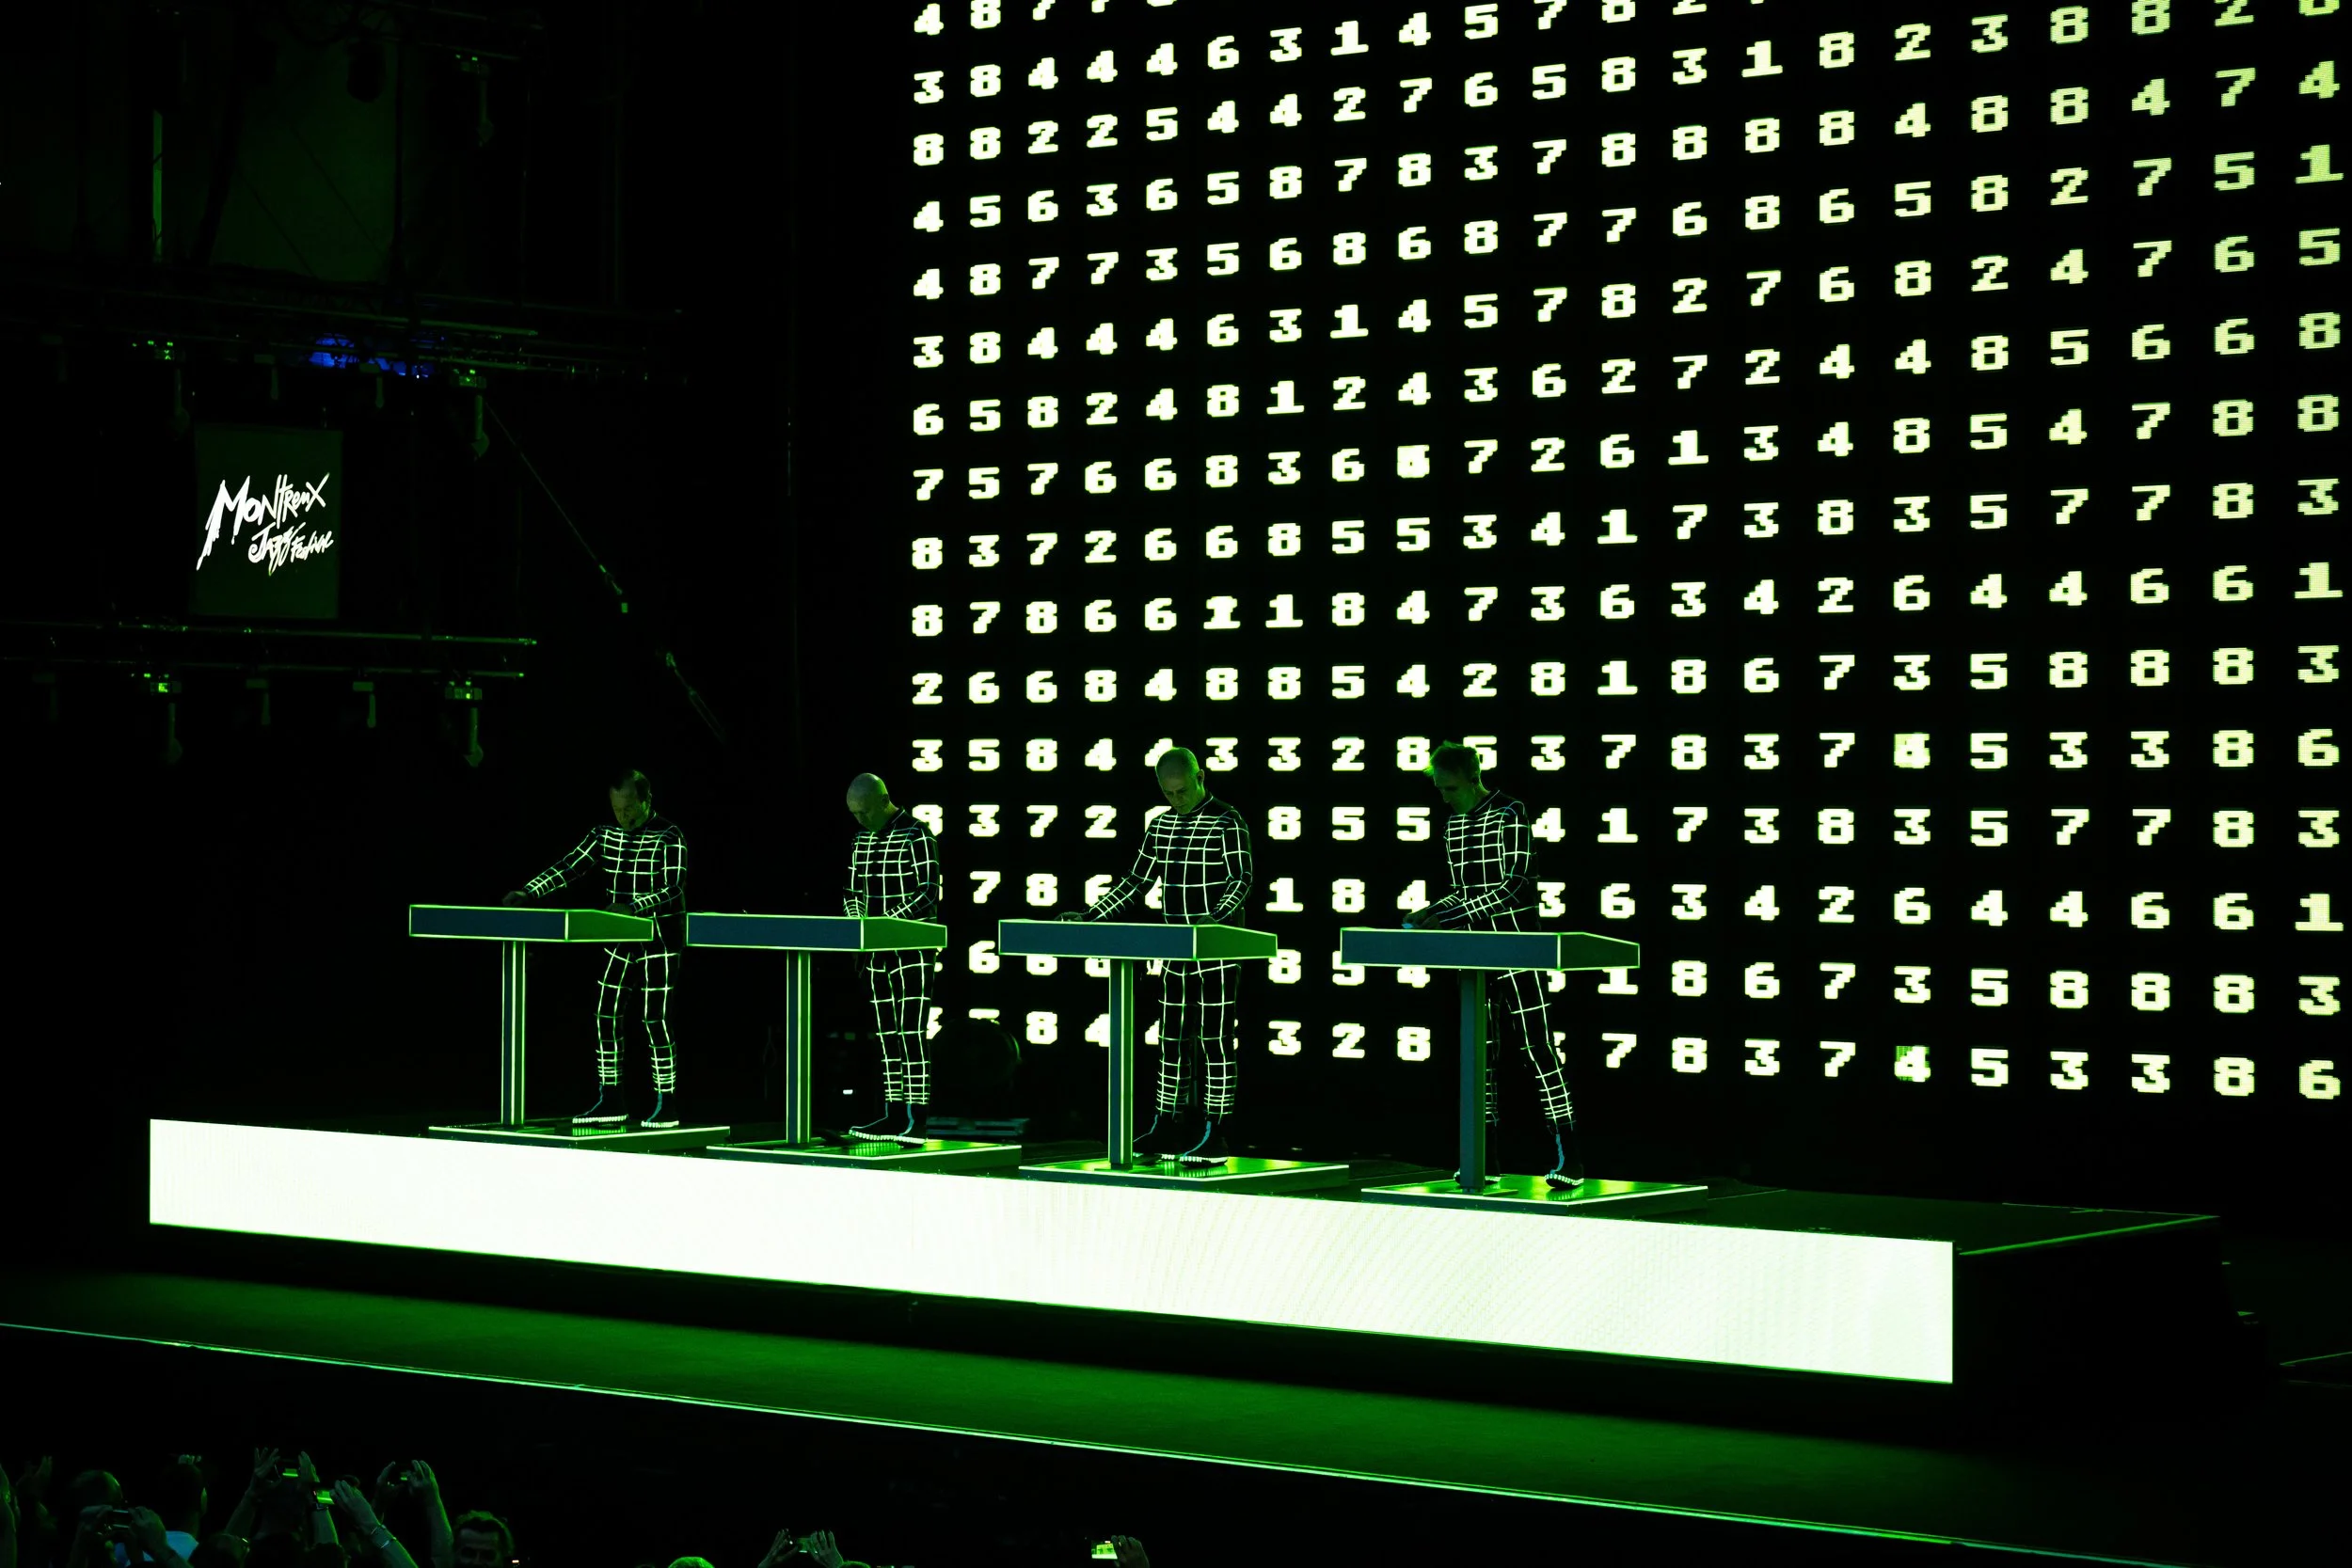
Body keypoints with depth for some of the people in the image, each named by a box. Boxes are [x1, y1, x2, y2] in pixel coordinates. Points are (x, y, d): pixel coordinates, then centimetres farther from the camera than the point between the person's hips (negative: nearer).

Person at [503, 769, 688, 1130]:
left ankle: (666, 1105, 2)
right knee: (606, 1016, 2)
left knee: (655, 1020, -6)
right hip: (620, 943, 6)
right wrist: (530, 891, -10)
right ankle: (610, 1100, 11)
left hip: (658, 943, -6)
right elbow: (569, 868, 3)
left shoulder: (669, 838, -9)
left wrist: (633, 906, -32)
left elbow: (674, 888, -18)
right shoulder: (604, 837, 8)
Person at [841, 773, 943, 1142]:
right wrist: (857, 917, 2)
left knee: (912, 1032, -9)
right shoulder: (862, 839, 13)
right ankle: (894, 1113, 13)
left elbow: (928, 892, -14)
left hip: (911, 949, -7)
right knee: (886, 1033, 8)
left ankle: (917, 1120, -11)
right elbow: (852, 890, 20)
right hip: (877, 952, 7)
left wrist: (890, 921, -21)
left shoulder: (916, 836, -9)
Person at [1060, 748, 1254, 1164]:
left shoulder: (1228, 823, -6)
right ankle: (1167, 1127, 14)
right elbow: (1136, 881, 16)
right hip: (1176, 953, 6)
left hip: (1217, 952, -6)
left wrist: (1217, 915, -31)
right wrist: (1089, 915, 8)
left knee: (1215, 1040, -4)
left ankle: (1217, 1132, -2)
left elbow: (1240, 879, -13)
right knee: (1171, 1039, 8)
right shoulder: (1160, 826, 12)